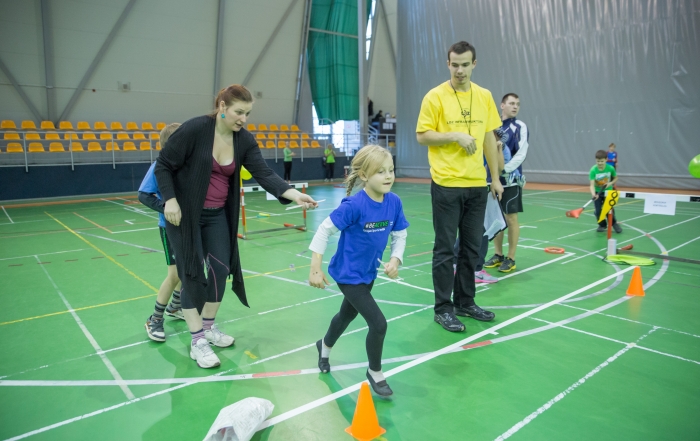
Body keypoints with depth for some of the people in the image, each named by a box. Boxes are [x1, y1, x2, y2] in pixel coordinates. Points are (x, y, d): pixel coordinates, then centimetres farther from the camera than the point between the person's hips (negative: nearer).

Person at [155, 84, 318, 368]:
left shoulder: (244, 140, -4)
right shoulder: (194, 129, -18)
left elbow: (264, 174, -14)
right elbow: (163, 166, -11)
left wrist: (293, 194, -28)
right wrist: (170, 200, -20)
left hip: (218, 215, 5)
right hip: (183, 214, -5)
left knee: (221, 269, 7)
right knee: (192, 274, -2)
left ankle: (209, 327, 29)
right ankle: (197, 342, 10)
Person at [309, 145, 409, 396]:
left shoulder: (394, 202, -11)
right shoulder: (354, 205, -28)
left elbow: (400, 236, 2)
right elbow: (324, 230, -20)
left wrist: (395, 260, -14)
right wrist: (315, 269, -18)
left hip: (368, 272, 7)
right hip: (348, 274, -7)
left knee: (348, 314, 29)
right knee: (378, 324, -9)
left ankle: (324, 347, 59)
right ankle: (375, 373, 20)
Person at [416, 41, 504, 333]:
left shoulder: (485, 96, 10)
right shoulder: (435, 96, -4)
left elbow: (489, 137, 14)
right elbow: (422, 136, -6)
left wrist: (495, 176, 12)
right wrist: (456, 136, -17)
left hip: (477, 184, 5)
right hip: (446, 185, -5)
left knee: (472, 247, 12)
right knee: (445, 249, 2)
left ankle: (465, 302, 26)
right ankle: (443, 309, 13)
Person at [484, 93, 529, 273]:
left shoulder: (520, 127, -4)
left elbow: (521, 154, -14)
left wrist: (504, 169, -24)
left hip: (511, 180, -4)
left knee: (511, 219, 1)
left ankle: (510, 259, 11)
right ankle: (498, 255, 23)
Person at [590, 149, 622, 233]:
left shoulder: (611, 168, -17)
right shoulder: (593, 170, -23)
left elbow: (615, 178, 3)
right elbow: (592, 184, -28)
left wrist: (610, 183, -17)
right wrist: (593, 194, -44)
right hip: (597, 192, 0)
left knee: (609, 210, -3)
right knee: (598, 211, -2)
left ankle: (614, 223, 26)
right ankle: (602, 225, 25)